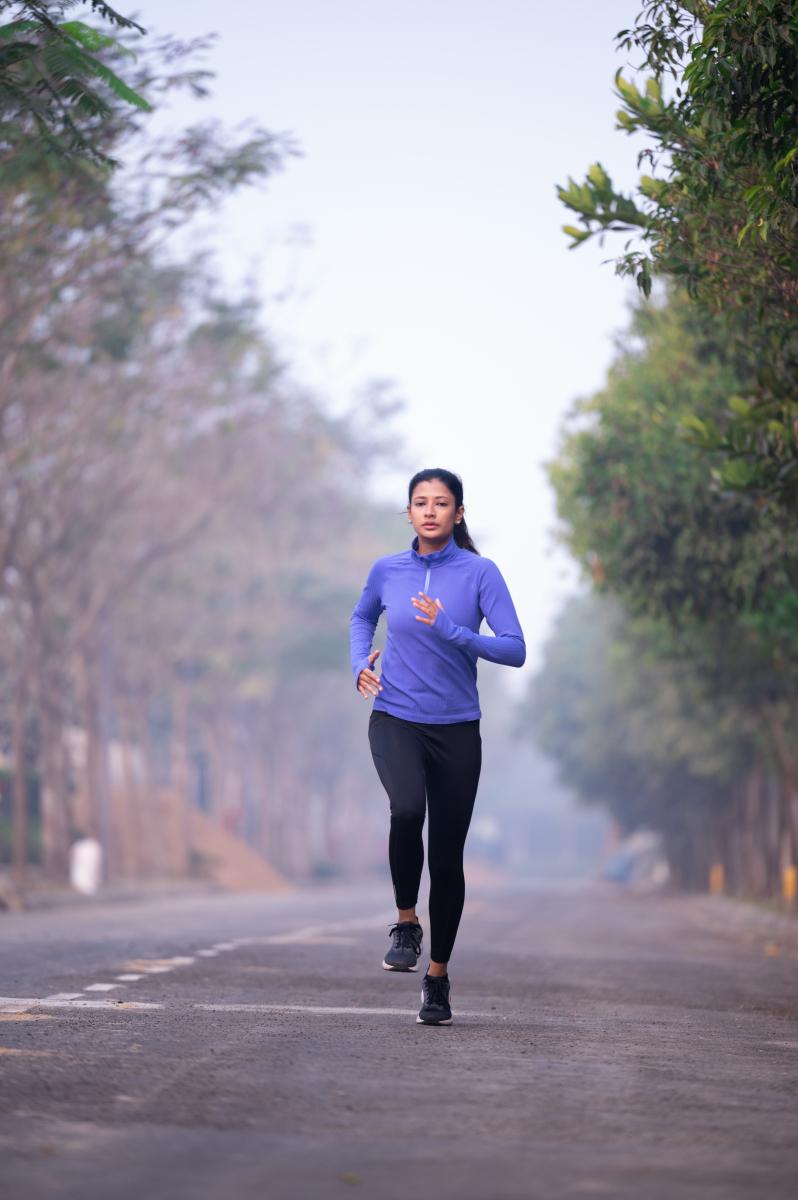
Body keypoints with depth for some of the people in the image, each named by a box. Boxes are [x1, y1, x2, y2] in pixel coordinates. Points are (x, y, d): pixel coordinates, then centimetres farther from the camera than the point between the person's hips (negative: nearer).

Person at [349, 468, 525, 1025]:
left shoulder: (480, 572, -6)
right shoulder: (388, 570, 3)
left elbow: (515, 650, -12)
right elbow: (362, 617, 24)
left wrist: (451, 631, -23)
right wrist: (359, 665, 6)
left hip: (456, 728, 0)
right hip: (395, 720, 0)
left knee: (447, 854, 3)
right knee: (408, 809, -30)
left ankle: (439, 975, 21)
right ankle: (406, 923, -8)